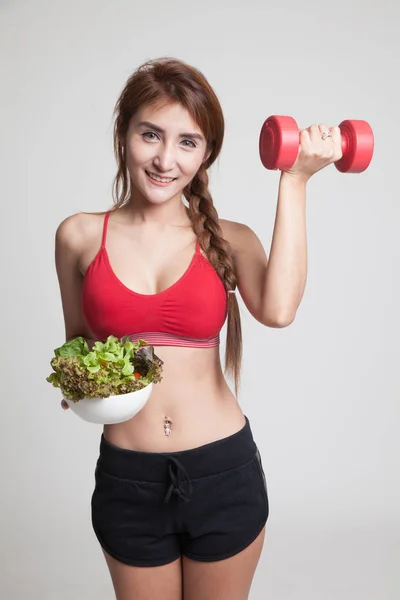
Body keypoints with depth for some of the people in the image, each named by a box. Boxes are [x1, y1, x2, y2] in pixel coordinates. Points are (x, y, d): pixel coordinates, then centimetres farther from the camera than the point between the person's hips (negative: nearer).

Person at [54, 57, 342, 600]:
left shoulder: (229, 240, -3)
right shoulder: (79, 236, -2)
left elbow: (277, 309, -24)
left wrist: (294, 182, -17)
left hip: (224, 472, 0)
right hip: (127, 479, 1)